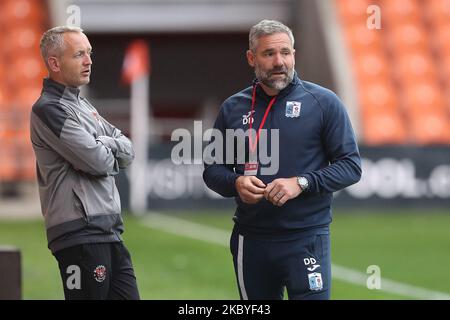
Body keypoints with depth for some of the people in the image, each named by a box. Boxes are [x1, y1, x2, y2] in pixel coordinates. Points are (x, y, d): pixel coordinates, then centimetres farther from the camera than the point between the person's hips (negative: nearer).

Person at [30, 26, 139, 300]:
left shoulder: (82, 105, 20)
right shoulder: (49, 110, -10)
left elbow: (128, 152, 14)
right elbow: (99, 163, -16)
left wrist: (104, 144, -6)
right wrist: (110, 153, 6)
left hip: (109, 231, 9)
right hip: (81, 234, -9)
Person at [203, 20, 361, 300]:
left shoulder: (323, 103, -2)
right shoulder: (233, 108, 9)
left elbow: (351, 165, -3)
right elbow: (212, 169, 14)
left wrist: (301, 183, -17)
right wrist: (236, 183, -8)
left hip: (306, 240, -4)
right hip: (250, 240, 4)